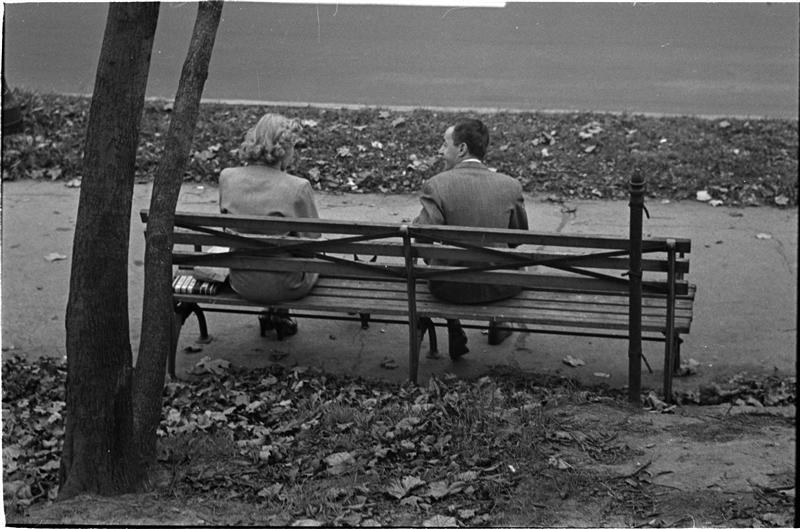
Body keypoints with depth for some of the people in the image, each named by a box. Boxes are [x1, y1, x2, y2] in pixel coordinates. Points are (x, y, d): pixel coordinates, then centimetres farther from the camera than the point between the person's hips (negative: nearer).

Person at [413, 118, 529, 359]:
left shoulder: (436, 186, -18)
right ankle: (497, 328, 48)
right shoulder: (510, 186, -9)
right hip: (501, 287, 1)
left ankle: (455, 338, 38)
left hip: (452, 288, -1)